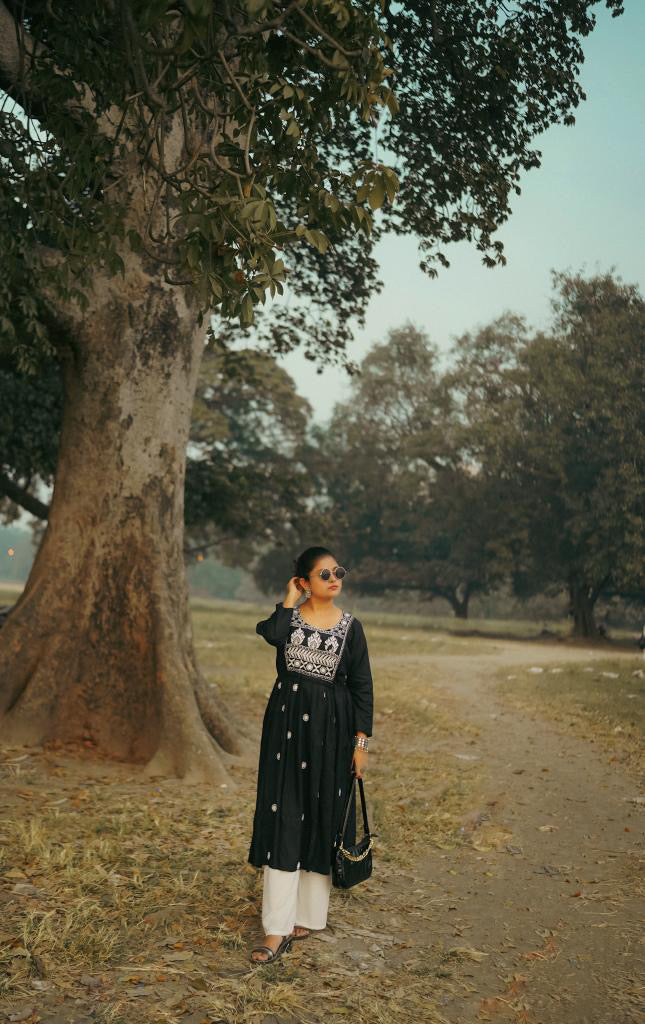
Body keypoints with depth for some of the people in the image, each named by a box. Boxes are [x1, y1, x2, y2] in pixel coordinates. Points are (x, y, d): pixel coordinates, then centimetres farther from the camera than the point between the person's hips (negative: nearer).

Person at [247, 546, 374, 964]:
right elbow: (272, 634, -23)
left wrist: (361, 741, -2)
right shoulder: (288, 616, 2)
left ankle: (309, 915, 23)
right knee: (283, 819, -2)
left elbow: (362, 686, 3)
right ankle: (278, 929, 1)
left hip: (331, 729, 0)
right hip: (287, 724, 0)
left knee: (321, 819, 7)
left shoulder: (351, 626, 2)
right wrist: (290, 599, -8)